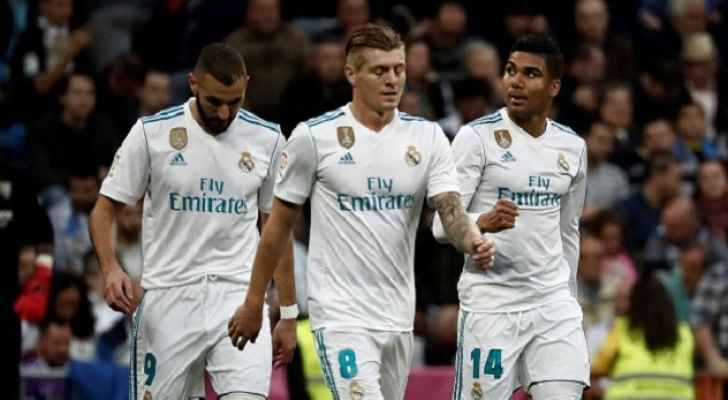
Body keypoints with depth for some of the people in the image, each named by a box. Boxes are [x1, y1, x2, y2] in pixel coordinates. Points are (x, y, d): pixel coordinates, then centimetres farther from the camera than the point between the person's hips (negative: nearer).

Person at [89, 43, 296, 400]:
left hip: (238, 296, 0)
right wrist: (110, 268, -17)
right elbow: (105, 208, 2)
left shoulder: (267, 140, 4)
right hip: (168, 298, 0)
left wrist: (288, 315, 11)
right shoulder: (151, 133, -3)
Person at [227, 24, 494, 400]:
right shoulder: (314, 136, -6)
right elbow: (280, 223, 3)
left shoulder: (427, 136, 4)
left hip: (397, 316, 5)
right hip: (340, 313, -5)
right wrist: (253, 302, 6)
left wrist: (473, 242, -30)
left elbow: (450, 209, -7)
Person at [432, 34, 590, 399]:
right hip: (490, 304, -4)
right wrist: (483, 223, -31)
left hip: (553, 302, 4)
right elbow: (443, 224, -11)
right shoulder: (476, 137, -7)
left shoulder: (572, 147, 10)